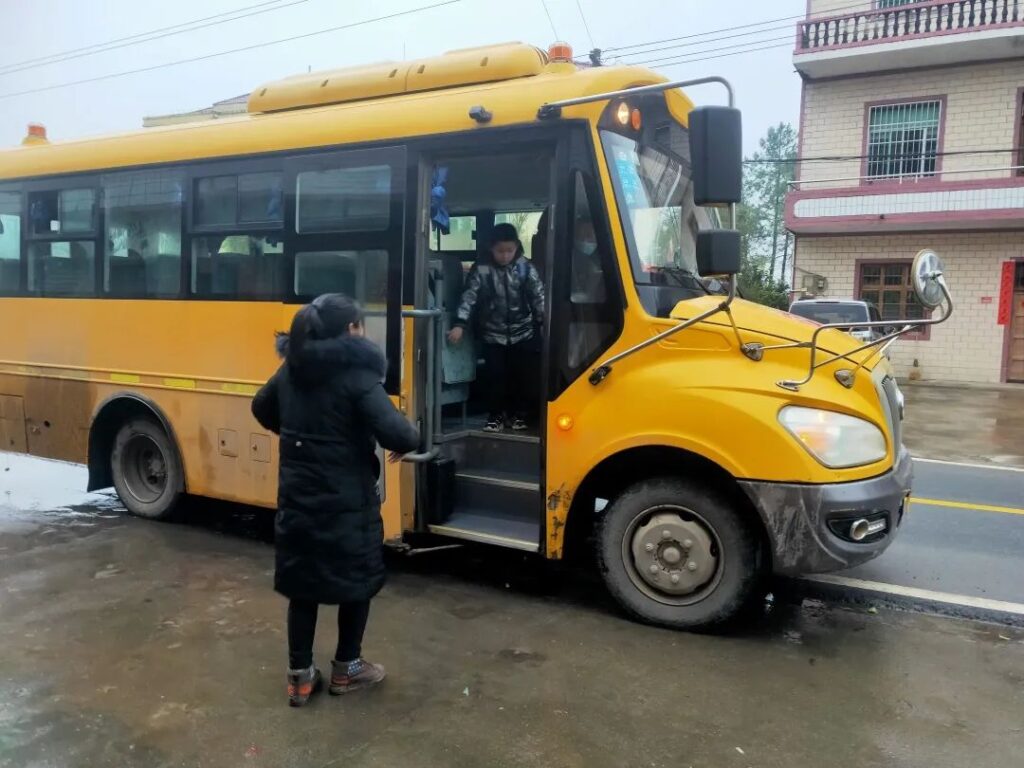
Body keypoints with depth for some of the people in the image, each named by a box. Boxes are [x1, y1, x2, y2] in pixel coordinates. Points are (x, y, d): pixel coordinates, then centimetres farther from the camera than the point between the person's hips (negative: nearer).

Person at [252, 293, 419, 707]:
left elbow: (262, 409, 21)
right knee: (358, 580, 14)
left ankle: (300, 675, 25)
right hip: (346, 502, -6)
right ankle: (346, 668, 27)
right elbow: (395, 433, -27)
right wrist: (408, 441, -6)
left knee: (302, 583, 16)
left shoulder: (291, 368, 3)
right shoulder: (357, 375, -19)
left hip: (297, 497, 6)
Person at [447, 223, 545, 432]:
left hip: (523, 334, 1)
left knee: (523, 375, 9)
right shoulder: (481, 269, -8)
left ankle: (518, 413, 27)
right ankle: (497, 415, 20)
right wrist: (460, 324, -18)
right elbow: (469, 297, -10)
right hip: (493, 335, -1)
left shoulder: (526, 267, -6)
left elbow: (539, 296, -2)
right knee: (495, 376, 2)